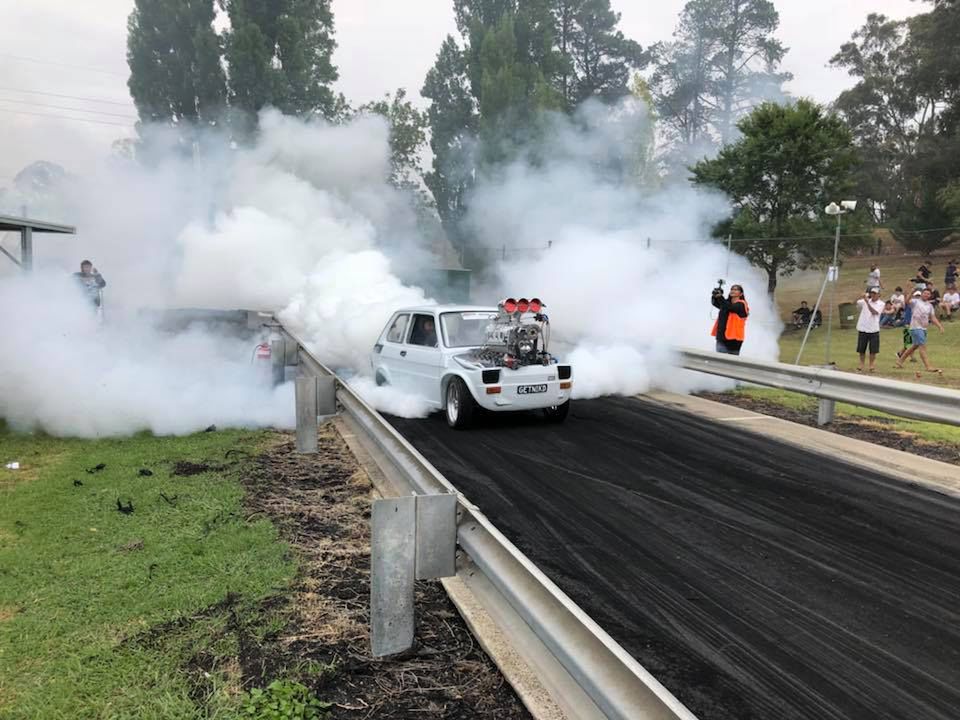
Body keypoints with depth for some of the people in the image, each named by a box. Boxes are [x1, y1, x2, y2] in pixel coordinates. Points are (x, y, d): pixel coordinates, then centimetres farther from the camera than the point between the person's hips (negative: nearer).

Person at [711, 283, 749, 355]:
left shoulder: (741, 305, -5)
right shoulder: (727, 302, 13)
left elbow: (730, 307, -23)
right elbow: (715, 303, -1)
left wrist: (720, 297, -35)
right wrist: (715, 296, -23)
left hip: (734, 340, -4)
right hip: (722, 338, 4)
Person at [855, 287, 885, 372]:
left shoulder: (881, 304, 0)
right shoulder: (865, 301, 6)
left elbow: (874, 312, -16)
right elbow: (856, 303, -7)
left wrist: (867, 302, -27)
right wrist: (862, 297, -24)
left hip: (874, 329, -1)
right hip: (862, 328, 1)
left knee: (873, 350, 2)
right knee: (861, 349, 6)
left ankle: (872, 366, 15)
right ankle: (861, 365, 16)